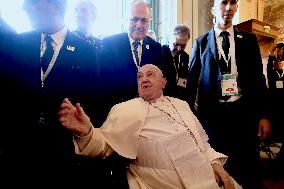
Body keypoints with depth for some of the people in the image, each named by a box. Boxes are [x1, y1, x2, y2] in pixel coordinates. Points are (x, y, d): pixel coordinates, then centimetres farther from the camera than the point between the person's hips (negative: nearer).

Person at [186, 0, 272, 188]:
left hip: (243, 111, 1)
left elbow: (258, 77, 6)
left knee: (248, 169, 9)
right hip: (212, 113, -1)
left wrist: (264, 115, 1)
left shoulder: (249, 39, 8)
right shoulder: (201, 42, 4)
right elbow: (192, 80, 4)